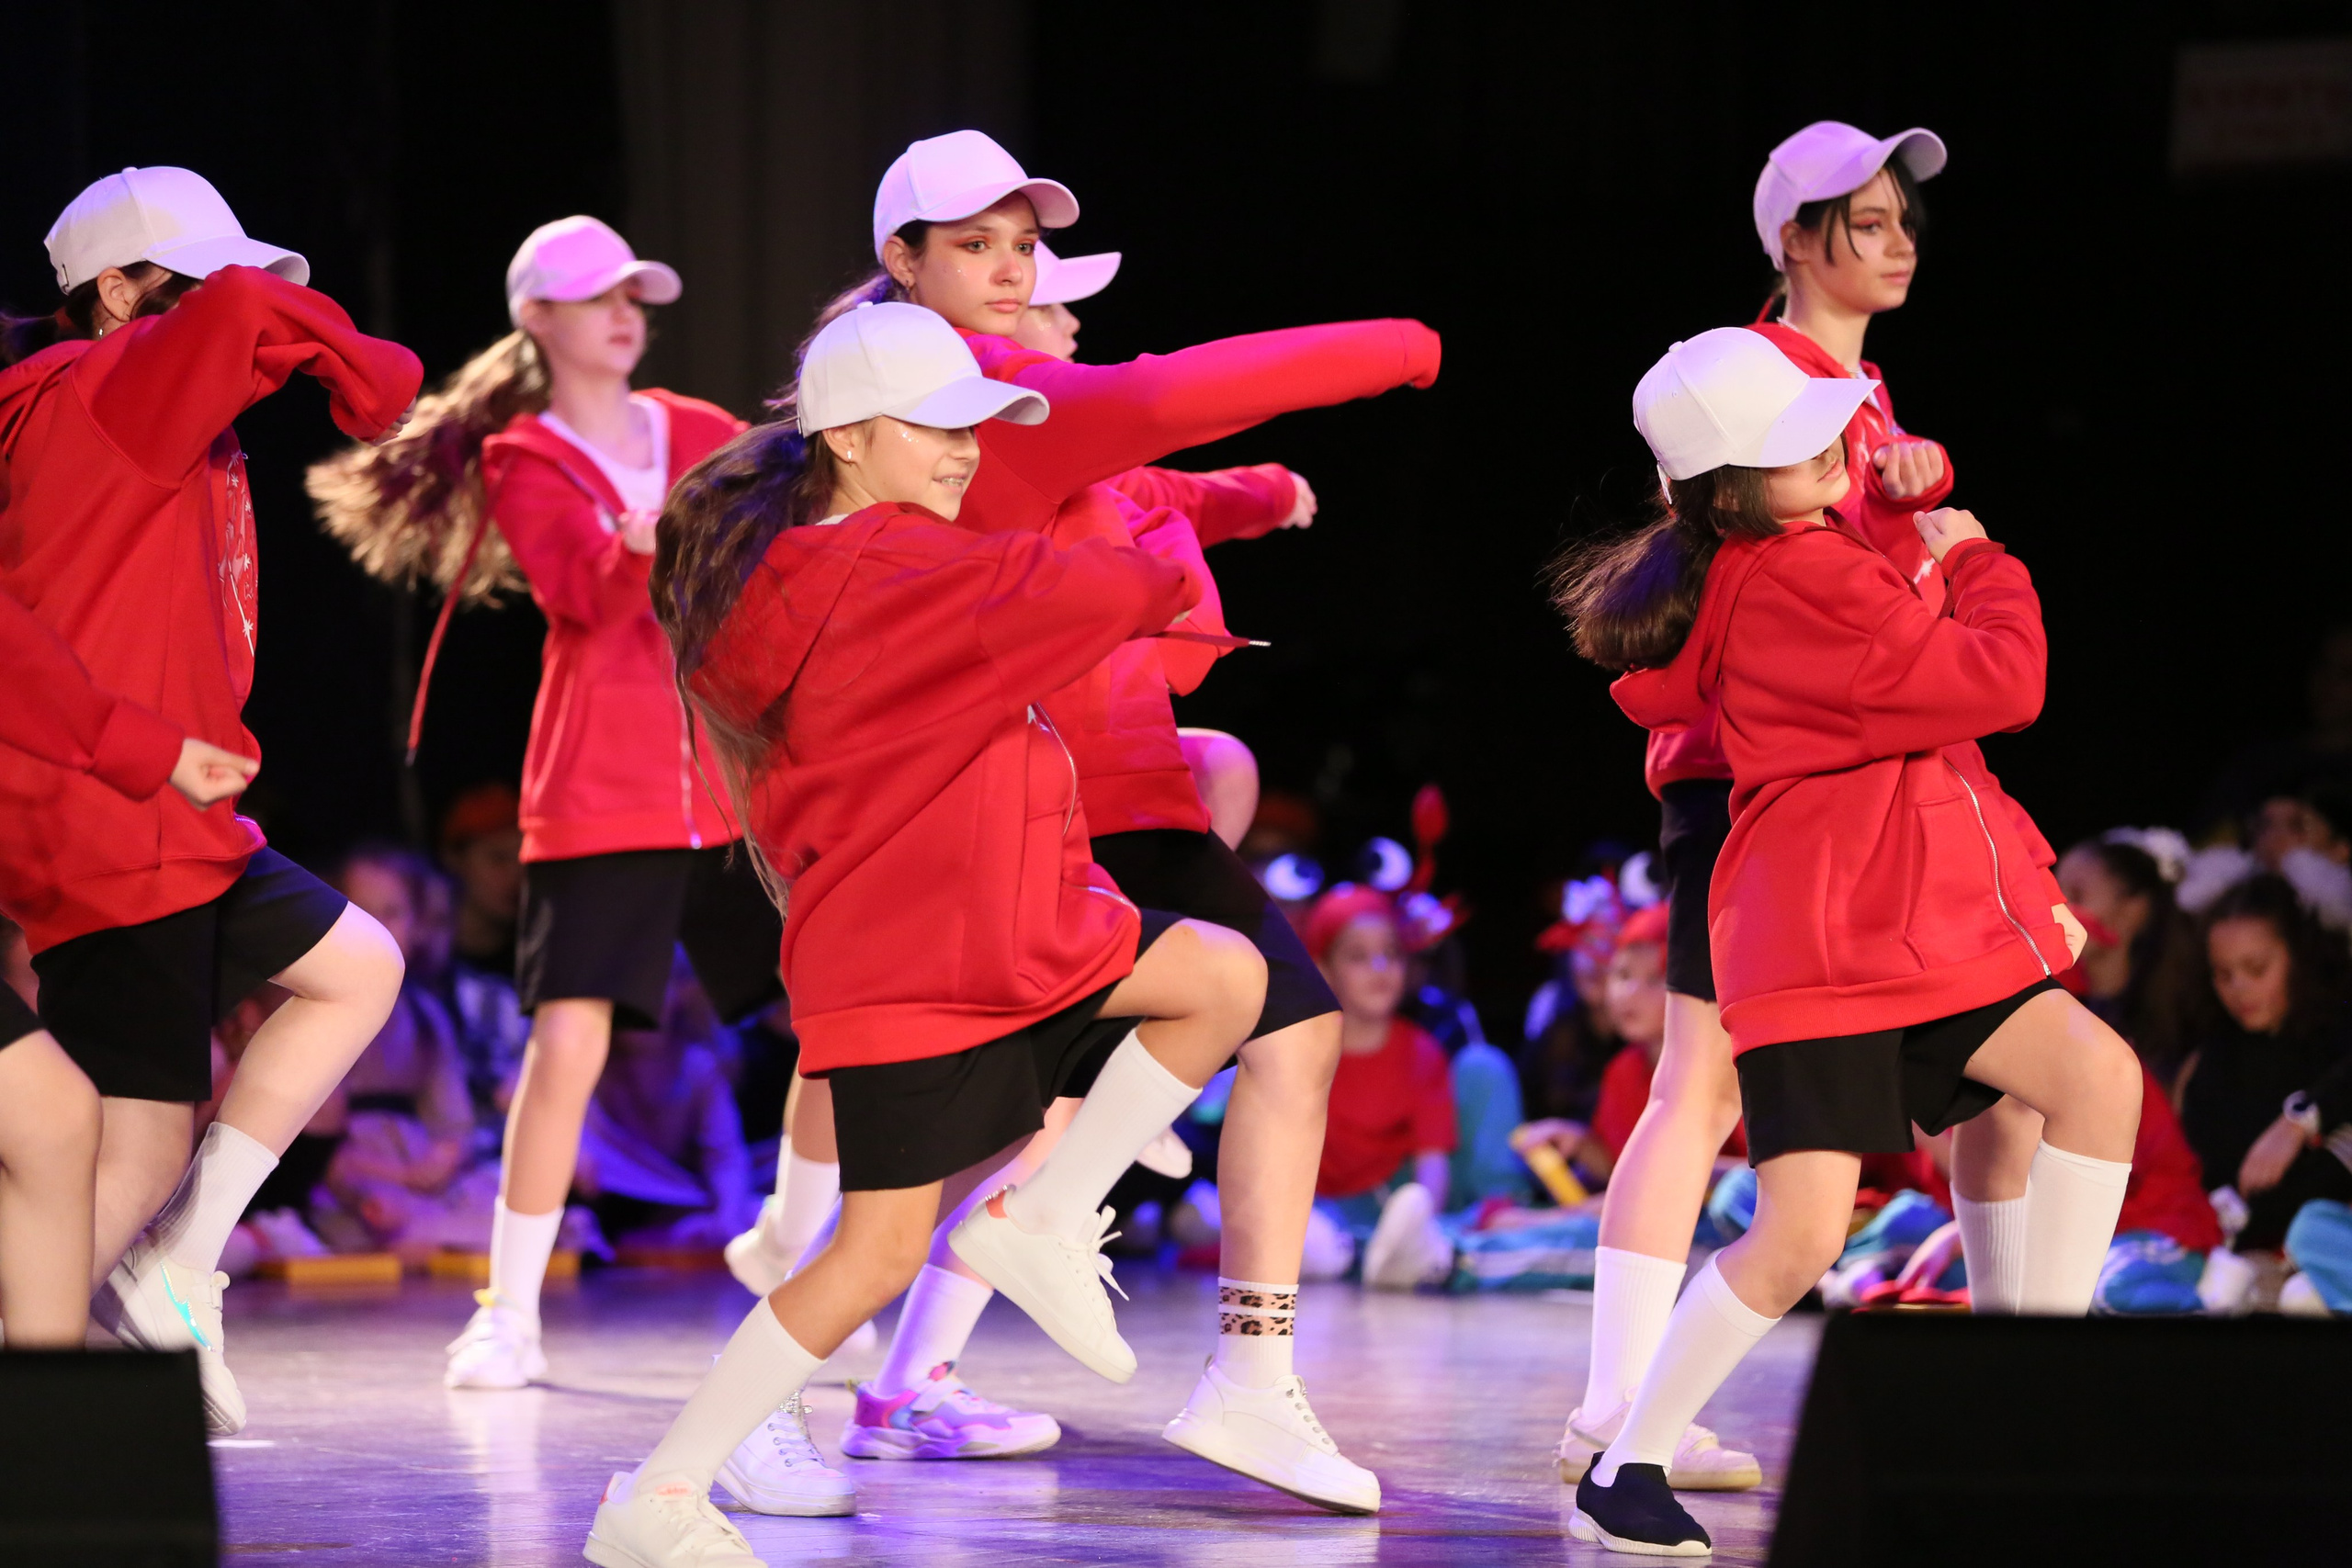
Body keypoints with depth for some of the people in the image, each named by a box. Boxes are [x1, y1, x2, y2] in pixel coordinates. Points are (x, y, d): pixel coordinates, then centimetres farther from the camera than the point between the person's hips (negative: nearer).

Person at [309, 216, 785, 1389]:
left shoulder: (701, 436, 11)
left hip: (738, 784, 4)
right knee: (569, 1038, -15)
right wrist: (640, 546, -39)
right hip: (600, 795, -4)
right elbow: (581, 589, -18)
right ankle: (507, 1317, -4)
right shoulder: (524, 464, -1)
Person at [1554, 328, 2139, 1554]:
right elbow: (2002, 683, -20)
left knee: (2097, 1071, -10)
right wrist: (1976, 562, 1)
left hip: (1926, 932, 9)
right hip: (1817, 943, -9)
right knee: (1802, 1234, -15)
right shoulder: (1806, 580, -19)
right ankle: (1622, 1474, -1)